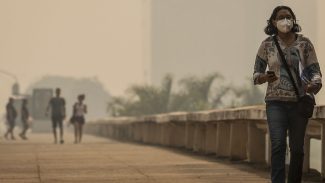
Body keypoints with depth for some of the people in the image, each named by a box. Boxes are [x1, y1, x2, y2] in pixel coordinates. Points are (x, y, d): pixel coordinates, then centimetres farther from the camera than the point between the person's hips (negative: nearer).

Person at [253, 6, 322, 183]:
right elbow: (257, 74, 6)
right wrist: (265, 78, -18)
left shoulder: (304, 43, 0)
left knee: (297, 147, 4)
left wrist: (314, 85, -23)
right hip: (276, 101, -1)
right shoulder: (267, 45, 2)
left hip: (300, 101, 1)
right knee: (278, 144, -16)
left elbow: (315, 71, 1)